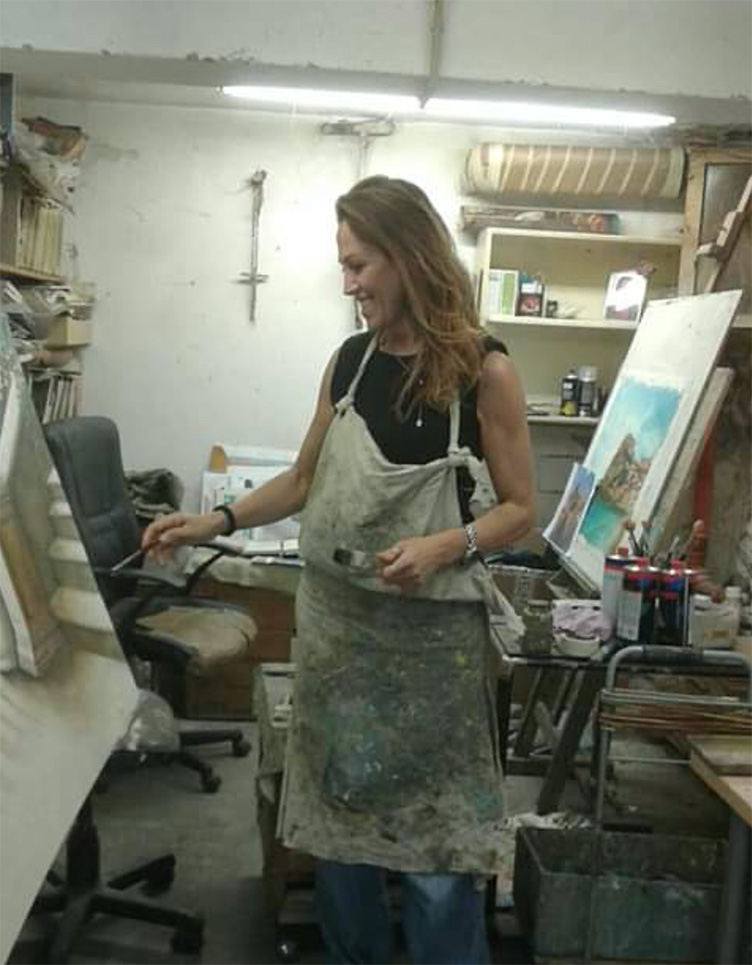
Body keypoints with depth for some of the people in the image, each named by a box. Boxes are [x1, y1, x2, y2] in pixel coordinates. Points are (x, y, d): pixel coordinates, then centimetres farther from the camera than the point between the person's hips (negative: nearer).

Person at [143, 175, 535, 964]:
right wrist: (216, 521, 3)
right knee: (334, 819, 15)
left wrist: (446, 546, -22)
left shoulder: (482, 371, -9)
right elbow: (305, 480, 13)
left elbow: (519, 509, -5)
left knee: (432, 841, 2)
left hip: (430, 632, -4)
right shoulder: (349, 361, 5)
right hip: (334, 619, 5)